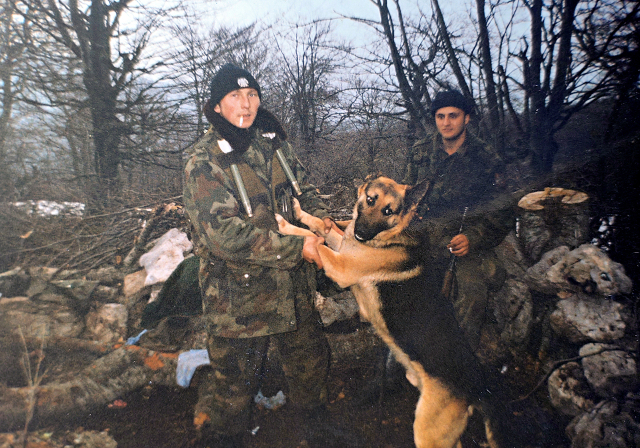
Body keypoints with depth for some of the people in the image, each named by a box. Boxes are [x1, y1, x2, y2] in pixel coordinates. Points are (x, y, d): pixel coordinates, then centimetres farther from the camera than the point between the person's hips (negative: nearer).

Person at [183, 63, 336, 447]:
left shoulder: (274, 142, 2)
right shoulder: (204, 161, -17)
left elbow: (304, 188, 14)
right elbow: (225, 234, -25)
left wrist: (321, 217, -9)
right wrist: (297, 246, -26)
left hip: (293, 286, 6)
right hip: (239, 292, -6)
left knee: (311, 356, 23)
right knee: (235, 380, 11)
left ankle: (314, 416, 52)